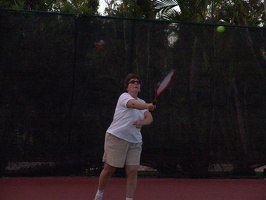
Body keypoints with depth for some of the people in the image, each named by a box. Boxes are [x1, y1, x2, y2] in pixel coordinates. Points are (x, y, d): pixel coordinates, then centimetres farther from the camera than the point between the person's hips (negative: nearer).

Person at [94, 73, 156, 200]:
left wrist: (142, 122, -22)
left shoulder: (142, 102, 14)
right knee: (109, 169, 3)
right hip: (116, 138, -5)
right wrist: (148, 106, -47)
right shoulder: (124, 97, -6)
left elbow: (149, 118, 0)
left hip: (135, 141, 5)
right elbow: (133, 104, -29)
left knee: (132, 171, -7)